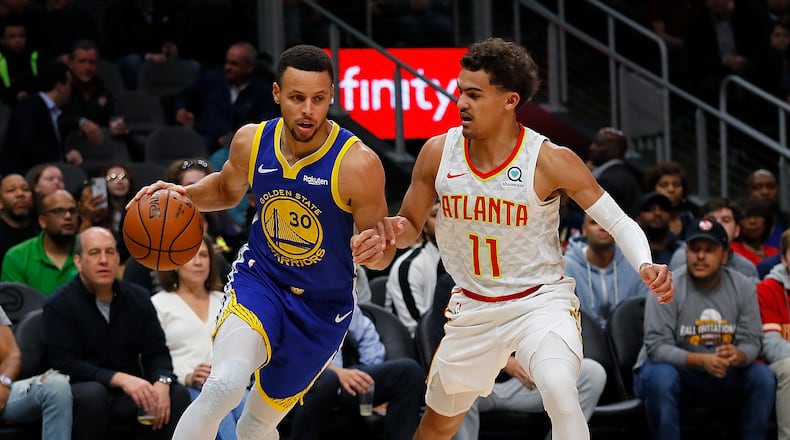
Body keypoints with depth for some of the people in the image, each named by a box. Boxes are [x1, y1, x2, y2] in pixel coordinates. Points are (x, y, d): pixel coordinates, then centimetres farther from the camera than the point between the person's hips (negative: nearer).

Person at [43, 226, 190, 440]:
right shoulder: (60, 304, -6)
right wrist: (120, 379, -25)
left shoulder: (138, 298, 9)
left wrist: (162, 382, -17)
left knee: (178, 394, -20)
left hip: (128, 395, 4)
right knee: (92, 393, -37)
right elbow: (63, 363, -15)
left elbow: (156, 352, 8)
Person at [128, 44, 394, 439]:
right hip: (259, 278, 1)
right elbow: (227, 189, 14)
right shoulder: (251, 142, -10)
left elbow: (382, 254, -12)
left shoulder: (357, 163, -22)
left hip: (322, 306, -1)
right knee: (225, 384, -29)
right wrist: (185, 195, -6)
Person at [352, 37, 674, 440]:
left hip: (541, 300, -4)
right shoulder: (437, 153, -9)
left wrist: (645, 265, -33)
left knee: (559, 391, -34)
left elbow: (618, 222, -13)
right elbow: (410, 227, 5)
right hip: (473, 308, 5)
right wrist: (392, 233, -19)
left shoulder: (551, 161, -20)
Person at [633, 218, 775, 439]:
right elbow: (657, 347, -22)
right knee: (661, 376, -36)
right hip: (674, 368, -4)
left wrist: (738, 356, -33)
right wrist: (701, 360, -37)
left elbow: (751, 343, -7)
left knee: (763, 377, -20)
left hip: (720, 375, 4)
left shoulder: (743, 287, -4)